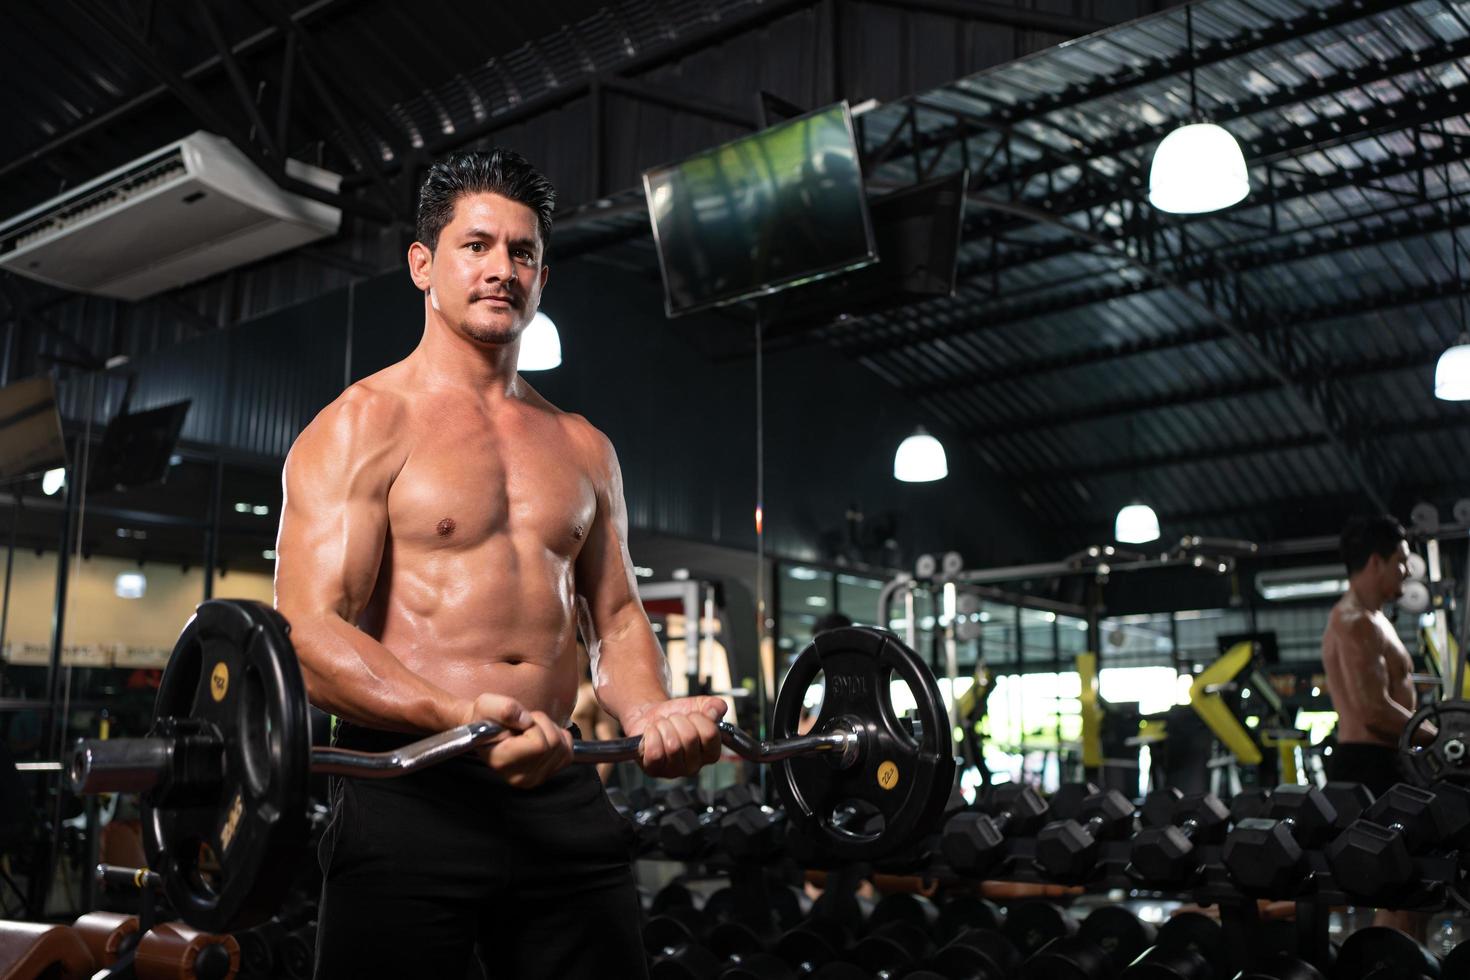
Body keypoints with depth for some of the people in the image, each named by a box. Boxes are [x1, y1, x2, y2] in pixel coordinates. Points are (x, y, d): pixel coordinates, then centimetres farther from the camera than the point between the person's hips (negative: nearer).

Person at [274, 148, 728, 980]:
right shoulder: (363, 426, -1)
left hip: (560, 789, 5)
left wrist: (651, 710, -5)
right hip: (408, 790, -4)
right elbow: (312, 632, -11)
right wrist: (463, 717, -28)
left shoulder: (584, 448, 16)